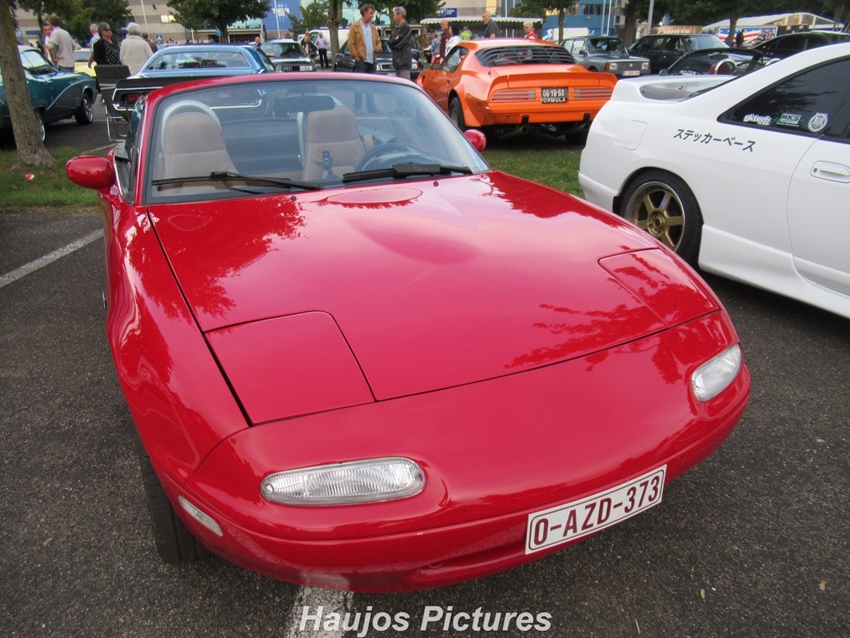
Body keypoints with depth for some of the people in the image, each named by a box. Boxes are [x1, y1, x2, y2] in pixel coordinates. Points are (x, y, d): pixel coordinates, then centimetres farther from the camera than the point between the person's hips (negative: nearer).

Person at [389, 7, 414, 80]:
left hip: (404, 61, -10)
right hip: (398, 61, 10)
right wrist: (394, 40, -1)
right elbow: (391, 43, 18)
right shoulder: (398, 28, 20)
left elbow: (398, 43, -17)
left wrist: (393, 41, 0)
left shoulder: (406, 28, -10)